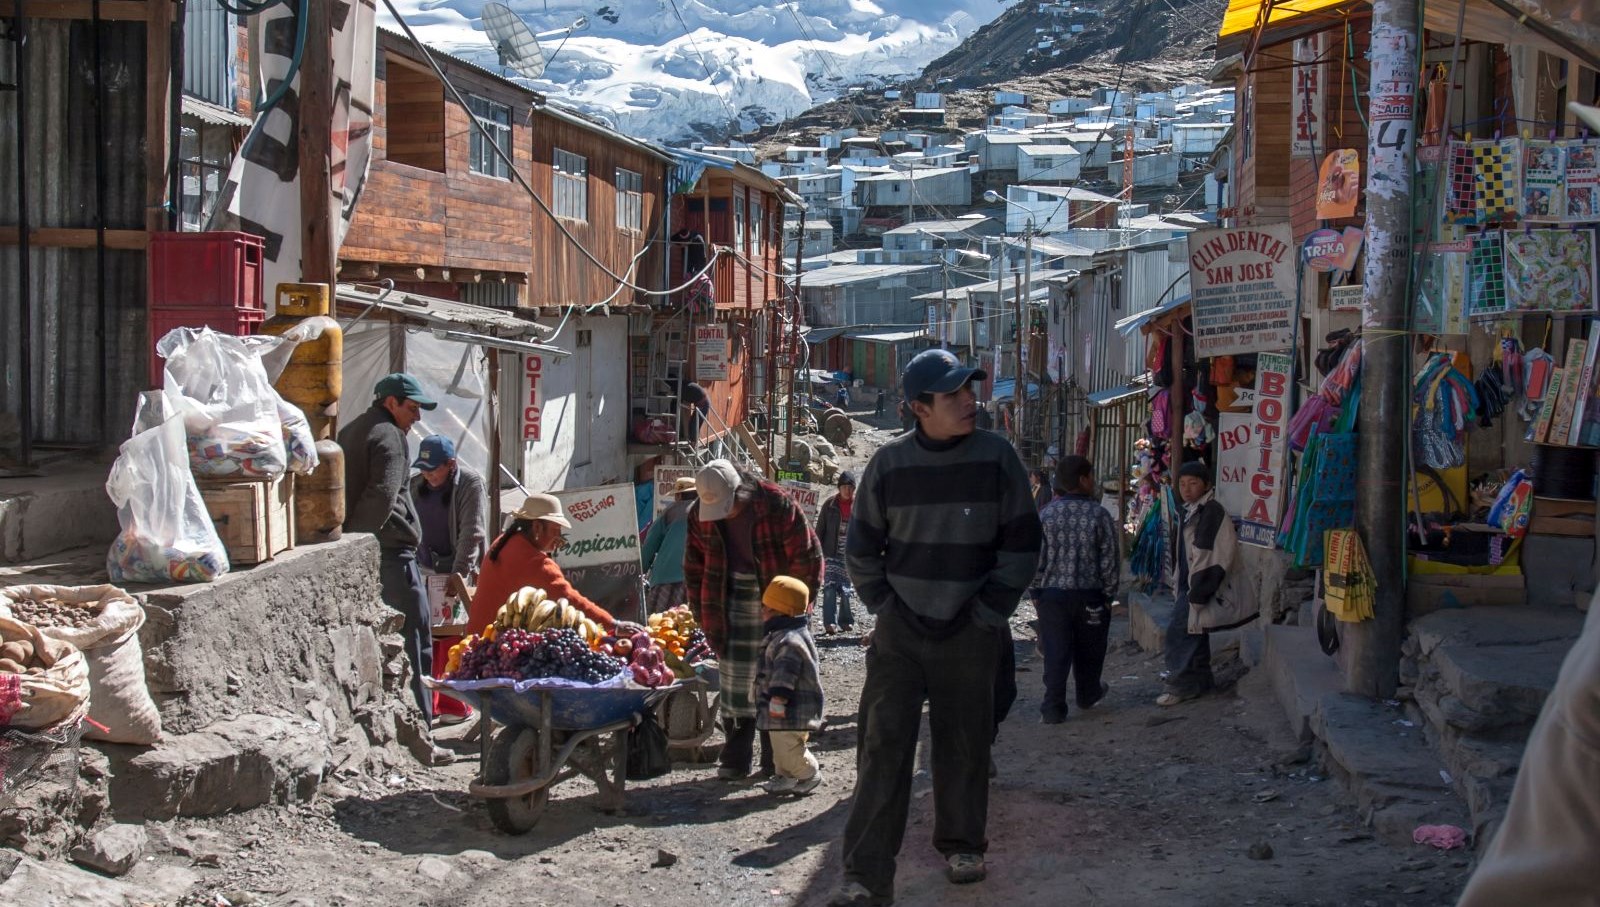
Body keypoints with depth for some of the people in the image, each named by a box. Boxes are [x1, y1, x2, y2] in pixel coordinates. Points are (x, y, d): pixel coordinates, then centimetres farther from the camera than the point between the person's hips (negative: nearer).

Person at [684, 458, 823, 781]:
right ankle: (736, 757, 9)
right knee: (734, 680, 0)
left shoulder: (777, 505, -17)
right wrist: (705, 618, 3)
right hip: (735, 601, 3)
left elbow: (807, 558, -10)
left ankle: (776, 760, 12)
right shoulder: (701, 515, -4)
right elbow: (694, 569, 7)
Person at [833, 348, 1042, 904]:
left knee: (964, 747, 10)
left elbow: (1022, 543, 0)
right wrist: (884, 606, 3)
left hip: (969, 634, 0)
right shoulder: (889, 465, -1)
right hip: (899, 634, 0)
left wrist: (989, 611, -3)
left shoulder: (996, 458, -3)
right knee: (882, 750, -5)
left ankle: (962, 844, 31)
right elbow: (861, 548, 10)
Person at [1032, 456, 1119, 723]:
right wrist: (1109, 593, 4)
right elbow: (1110, 558, -5)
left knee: (1055, 652, 2)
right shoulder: (1100, 515, -7)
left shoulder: (1046, 514, -3)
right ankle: (1088, 694, 38)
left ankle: (1053, 708, -2)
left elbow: (1036, 556, -2)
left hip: (1052, 593, 1)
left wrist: (1036, 591, 7)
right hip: (1090, 595, 0)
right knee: (1089, 649, 18)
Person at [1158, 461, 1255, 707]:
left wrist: (1199, 592, -23)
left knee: (1179, 632, -10)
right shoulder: (1189, 511, 13)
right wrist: (1177, 584, 19)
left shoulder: (1212, 511, -16)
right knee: (1194, 633, 15)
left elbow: (1218, 556, -22)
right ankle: (1200, 681, 24)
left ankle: (1181, 686, -5)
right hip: (1188, 584, 10)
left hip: (1199, 585, -10)